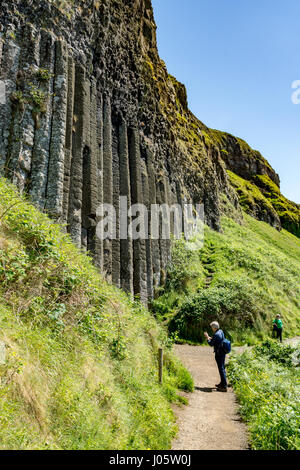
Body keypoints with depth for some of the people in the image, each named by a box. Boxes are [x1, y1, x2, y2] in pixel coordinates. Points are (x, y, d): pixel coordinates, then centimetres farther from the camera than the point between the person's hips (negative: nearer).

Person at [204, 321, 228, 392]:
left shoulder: (216, 334, -23)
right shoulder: (221, 331, 6)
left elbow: (211, 344, -16)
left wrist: (207, 337, -4)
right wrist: (209, 338, 16)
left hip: (219, 354, -10)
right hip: (222, 352, 10)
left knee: (221, 369, -3)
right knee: (222, 368, 19)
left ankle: (224, 387, 2)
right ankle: (222, 383, 32)